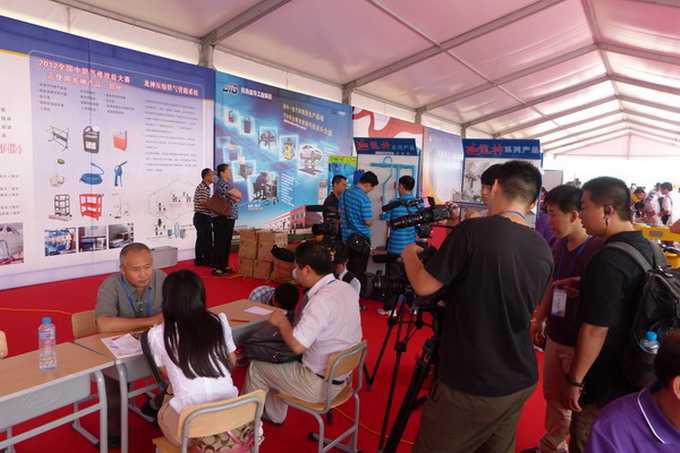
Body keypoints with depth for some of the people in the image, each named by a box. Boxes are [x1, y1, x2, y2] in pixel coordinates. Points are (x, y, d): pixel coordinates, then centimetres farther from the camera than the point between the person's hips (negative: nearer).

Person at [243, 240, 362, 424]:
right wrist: (309, 292, 4)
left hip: (320, 384, -9)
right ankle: (273, 414, 40)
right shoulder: (346, 288, -1)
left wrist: (281, 322, -14)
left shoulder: (322, 300, -29)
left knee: (256, 367, 9)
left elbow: (297, 345, -30)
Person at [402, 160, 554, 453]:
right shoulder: (543, 250, 2)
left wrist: (409, 255, 7)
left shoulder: (474, 231, -19)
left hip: (470, 385, -6)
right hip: (521, 382, 7)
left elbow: (424, 286, -13)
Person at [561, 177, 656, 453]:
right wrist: (588, 289, 10)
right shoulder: (648, 248, 3)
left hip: (605, 384, -9)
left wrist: (574, 380, -18)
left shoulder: (608, 260, -27)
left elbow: (595, 330, -26)